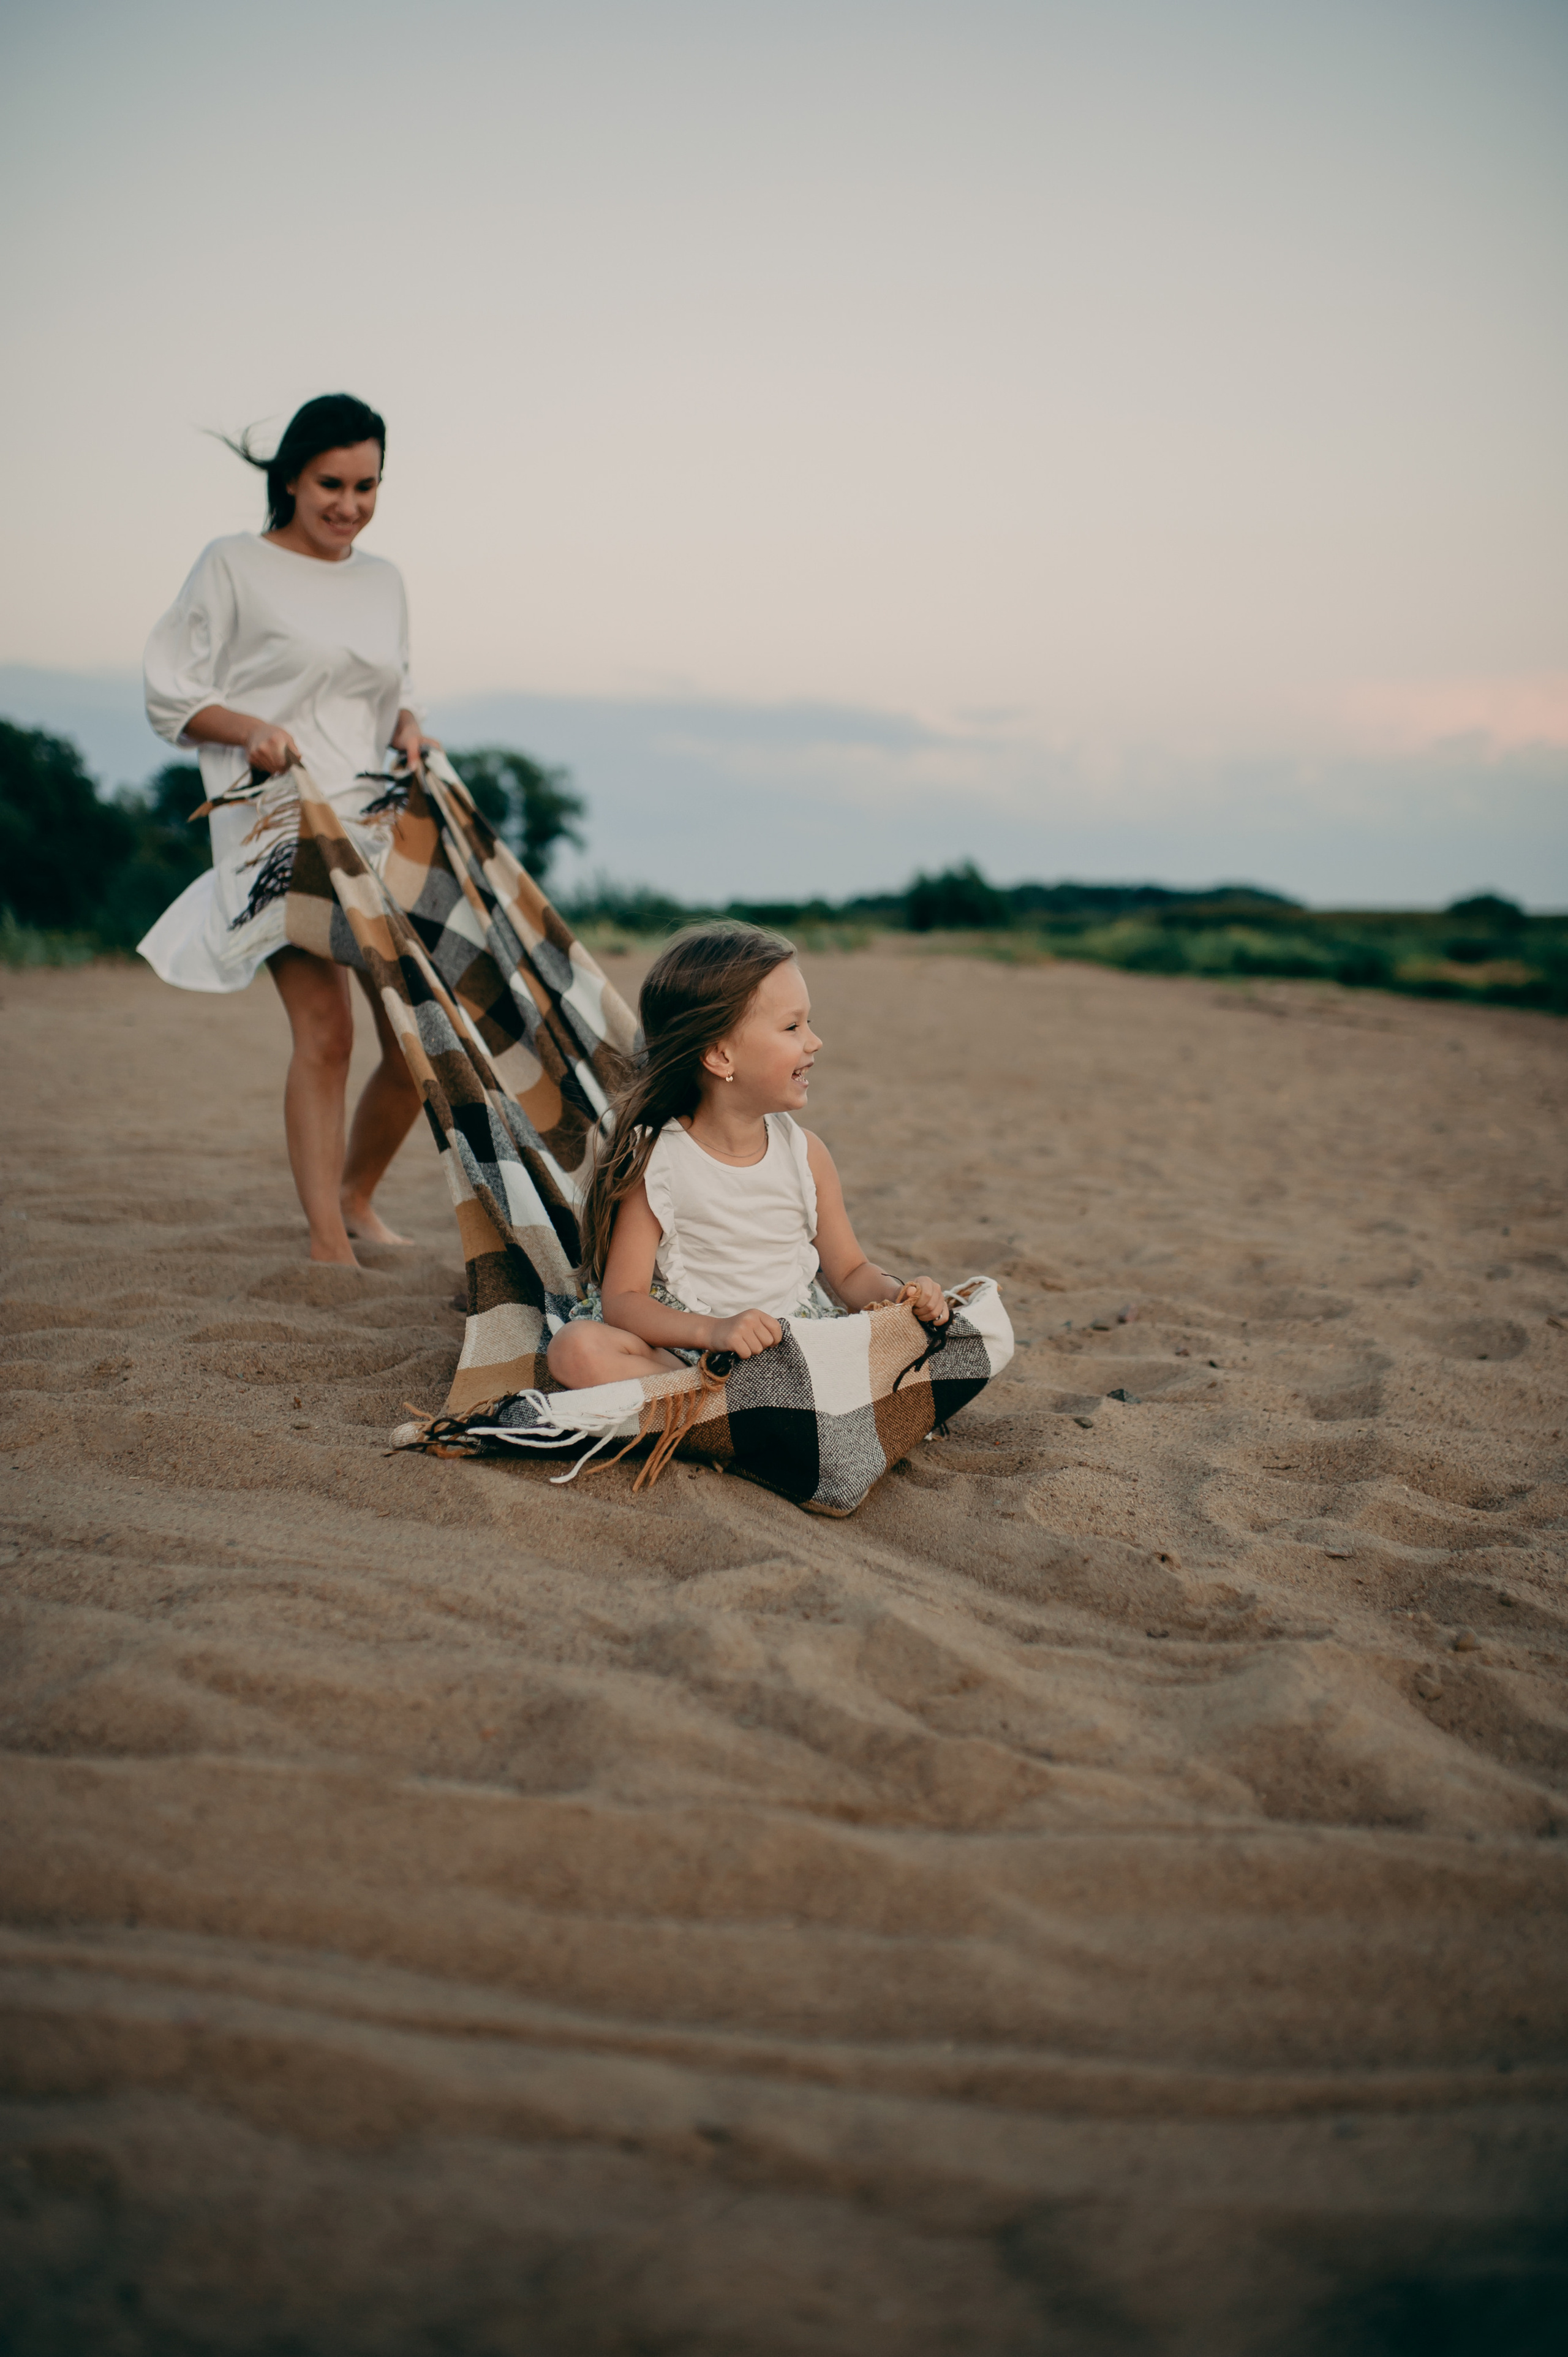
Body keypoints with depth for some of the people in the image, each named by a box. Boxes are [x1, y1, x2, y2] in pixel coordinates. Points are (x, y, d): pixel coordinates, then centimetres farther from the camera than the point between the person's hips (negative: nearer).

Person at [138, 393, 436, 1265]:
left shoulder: (384, 580, 17)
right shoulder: (235, 565, 1)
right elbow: (170, 696, 1)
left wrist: (409, 730, 4)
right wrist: (252, 727, -17)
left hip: (379, 822, 6)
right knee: (325, 1029, -15)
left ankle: (356, 1197, 24)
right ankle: (327, 1241, -5)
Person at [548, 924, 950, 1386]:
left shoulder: (806, 1154, 4)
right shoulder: (653, 1161, -9)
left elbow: (850, 1271, 13)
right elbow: (622, 1298, -13)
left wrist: (899, 1296, -11)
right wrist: (713, 1330, -30)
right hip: (686, 1343, -3)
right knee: (579, 1348, -31)